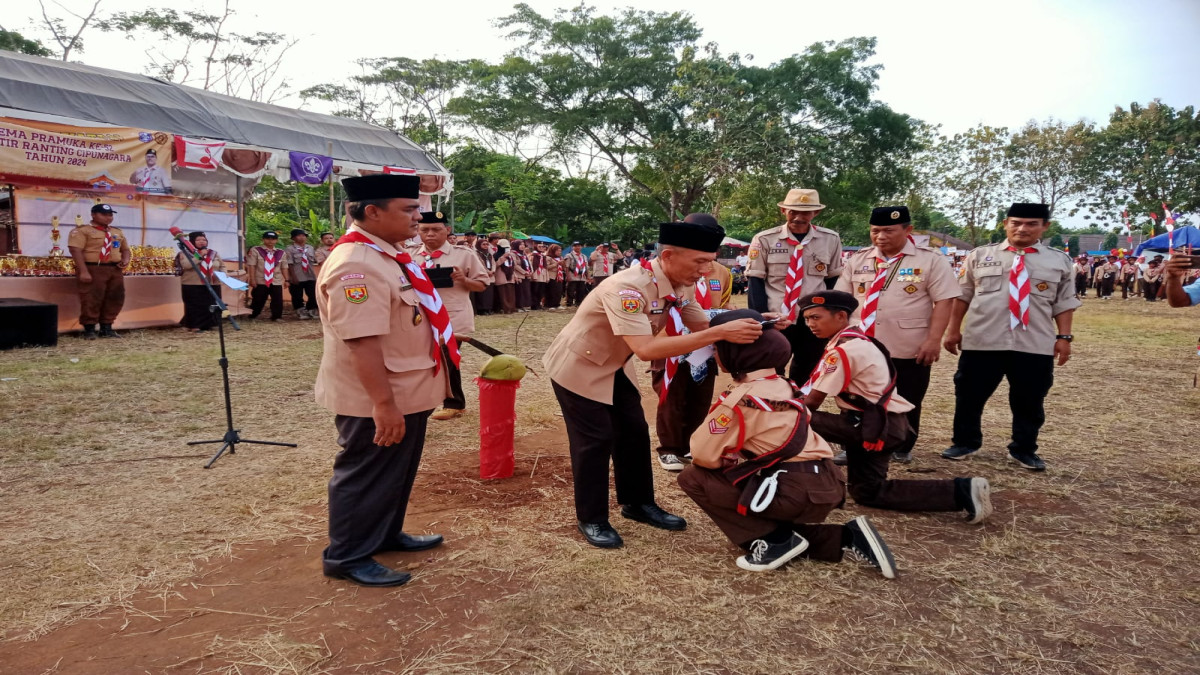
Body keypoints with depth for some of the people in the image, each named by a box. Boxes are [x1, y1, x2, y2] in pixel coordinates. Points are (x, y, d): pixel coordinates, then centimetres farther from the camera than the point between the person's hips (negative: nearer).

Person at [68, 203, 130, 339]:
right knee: (91, 300, -6)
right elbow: (75, 250, -12)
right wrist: (83, 271, -21)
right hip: (93, 269, -6)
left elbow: (125, 249, 26)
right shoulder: (82, 231, -3)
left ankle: (106, 328, 16)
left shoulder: (117, 232, 20)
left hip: (115, 270, 7)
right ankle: (89, 329, 3)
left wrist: (126, 259, 2)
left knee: (115, 299, 6)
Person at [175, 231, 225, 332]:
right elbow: (186, 265, -18)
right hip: (193, 286, -4)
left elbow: (222, 266, 19)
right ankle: (194, 326, 3)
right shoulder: (186, 253, 0)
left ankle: (207, 324, 18)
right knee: (195, 307, -6)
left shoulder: (214, 254, 13)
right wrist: (200, 256, -19)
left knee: (211, 306, 5)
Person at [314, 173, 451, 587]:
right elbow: (362, 341, -30)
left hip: (406, 393, 10)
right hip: (376, 401, -10)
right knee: (367, 476, 6)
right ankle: (347, 557, 23)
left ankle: (387, 535, 41)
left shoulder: (384, 256, 9)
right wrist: (383, 403, -30)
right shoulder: (355, 265, -25)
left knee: (396, 472, 23)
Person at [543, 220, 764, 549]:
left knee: (634, 433, 10)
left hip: (614, 366, 8)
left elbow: (703, 327, -3)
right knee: (596, 441, -4)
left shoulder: (682, 288, -11)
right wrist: (720, 332, -49)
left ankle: (637, 503, 28)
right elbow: (646, 349, -47)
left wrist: (751, 328, -23)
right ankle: (592, 520, 13)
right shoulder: (628, 288, -38)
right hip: (579, 366, -8)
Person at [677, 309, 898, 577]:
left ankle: (773, 542, -2)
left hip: (796, 490, -9)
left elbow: (702, 454, -12)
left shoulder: (741, 398, -15)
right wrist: (734, 460, 13)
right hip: (824, 485, 9)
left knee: (693, 478, -3)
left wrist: (727, 461, 8)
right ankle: (847, 537, 16)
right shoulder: (779, 384, 11)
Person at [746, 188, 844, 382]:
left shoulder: (831, 240, 1)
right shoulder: (764, 240, -4)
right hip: (774, 321, -1)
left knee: (806, 378, 13)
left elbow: (833, 280, 9)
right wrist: (762, 319, -12)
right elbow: (756, 282, -3)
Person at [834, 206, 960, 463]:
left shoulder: (930, 260, -5)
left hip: (910, 350, -2)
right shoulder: (857, 260, 6)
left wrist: (933, 340, -15)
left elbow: (944, 301, -8)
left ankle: (902, 448, 32)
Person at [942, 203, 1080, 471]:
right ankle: (965, 441, 28)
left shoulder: (1060, 261, 6)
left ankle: (1024, 449, 29)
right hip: (981, 342, 0)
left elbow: (1064, 304, 7)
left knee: (1029, 402, 11)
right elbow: (962, 296, 6)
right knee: (969, 396, 9)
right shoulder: (979, 256, 4)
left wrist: (1064, 337, -1)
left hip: (1036, 346, 0)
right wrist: (954, 330, 4)